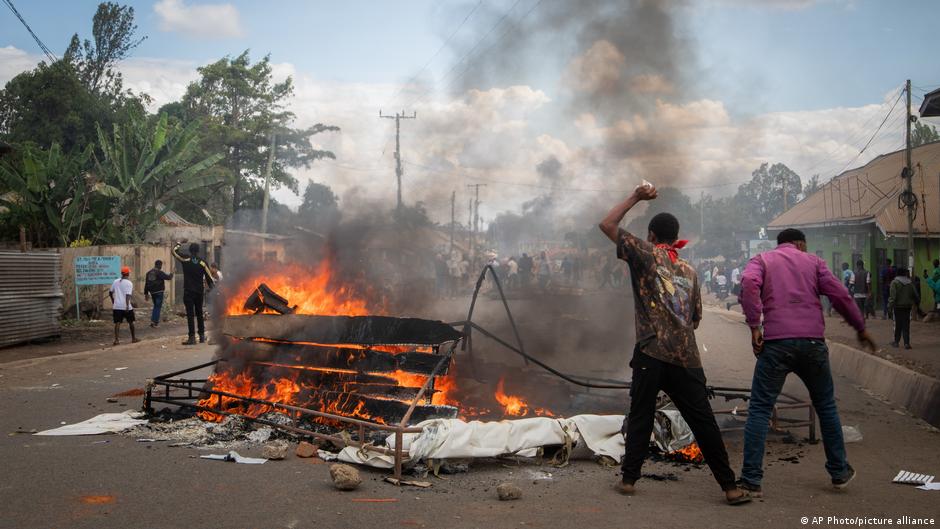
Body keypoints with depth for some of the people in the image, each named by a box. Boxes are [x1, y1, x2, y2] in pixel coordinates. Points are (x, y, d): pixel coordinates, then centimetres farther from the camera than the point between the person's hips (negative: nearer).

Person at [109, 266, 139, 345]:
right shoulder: (129, 283, -7)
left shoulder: (115, 281, 8)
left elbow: (110, 292, 14)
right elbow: (128, 295, -19)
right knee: (130, 322, 12)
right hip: (126, 306, -3)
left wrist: (113, 301, 29)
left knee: (117, 323, 3)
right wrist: (127, 305, -25)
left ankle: (116, 339, -7)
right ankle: (133, 338, 21)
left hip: (117, 306, 4)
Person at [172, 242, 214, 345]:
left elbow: (174, 251, 6)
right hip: (199, 292, 3)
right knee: (199, 313, 15)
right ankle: (202, 336, 18)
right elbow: (209, 277, 2)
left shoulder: (185, 260, -6)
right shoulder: (203, 263, 0)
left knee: (190, 314, -4)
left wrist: (178, 244, 21)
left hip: (188, 292, -3)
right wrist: (211, 287, 12)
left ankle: (192, 337, -9)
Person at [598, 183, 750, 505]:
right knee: (703, 422, 6)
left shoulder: (646, 253, 3)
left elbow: (607, 225, 6)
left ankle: (629, 479, 12)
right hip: (687, 357, 3)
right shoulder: (689, 271, 17)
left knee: (640, 417, 8)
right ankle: (729, 487, 7)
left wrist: (635, 198, 13)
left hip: (651, 353, -3)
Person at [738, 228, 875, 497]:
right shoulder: (813, 261, 16)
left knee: (759, 409, 3)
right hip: (812, 341, 2)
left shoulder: (762, 260, 12)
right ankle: (839, 472, 29)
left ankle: (751, 479, -3)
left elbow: (749, 283, -10)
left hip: (776, 342, -1)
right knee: (826, 406, 19)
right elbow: (840, 295, 7)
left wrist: (754, 326, -9)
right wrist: (861, 328, 18)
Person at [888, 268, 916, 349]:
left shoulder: (895, 282, -9)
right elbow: (914, 295, 9)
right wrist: (913, 303, 20)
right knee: (906, 325, 3)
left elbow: (892, 296, -15)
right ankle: (906, 343, -2)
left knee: (898, 324, 6)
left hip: (898, 306, -3)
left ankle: (896, 341, 15)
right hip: (907, 306, 3)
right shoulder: (910, 283, 5)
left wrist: (890, 306, -13)